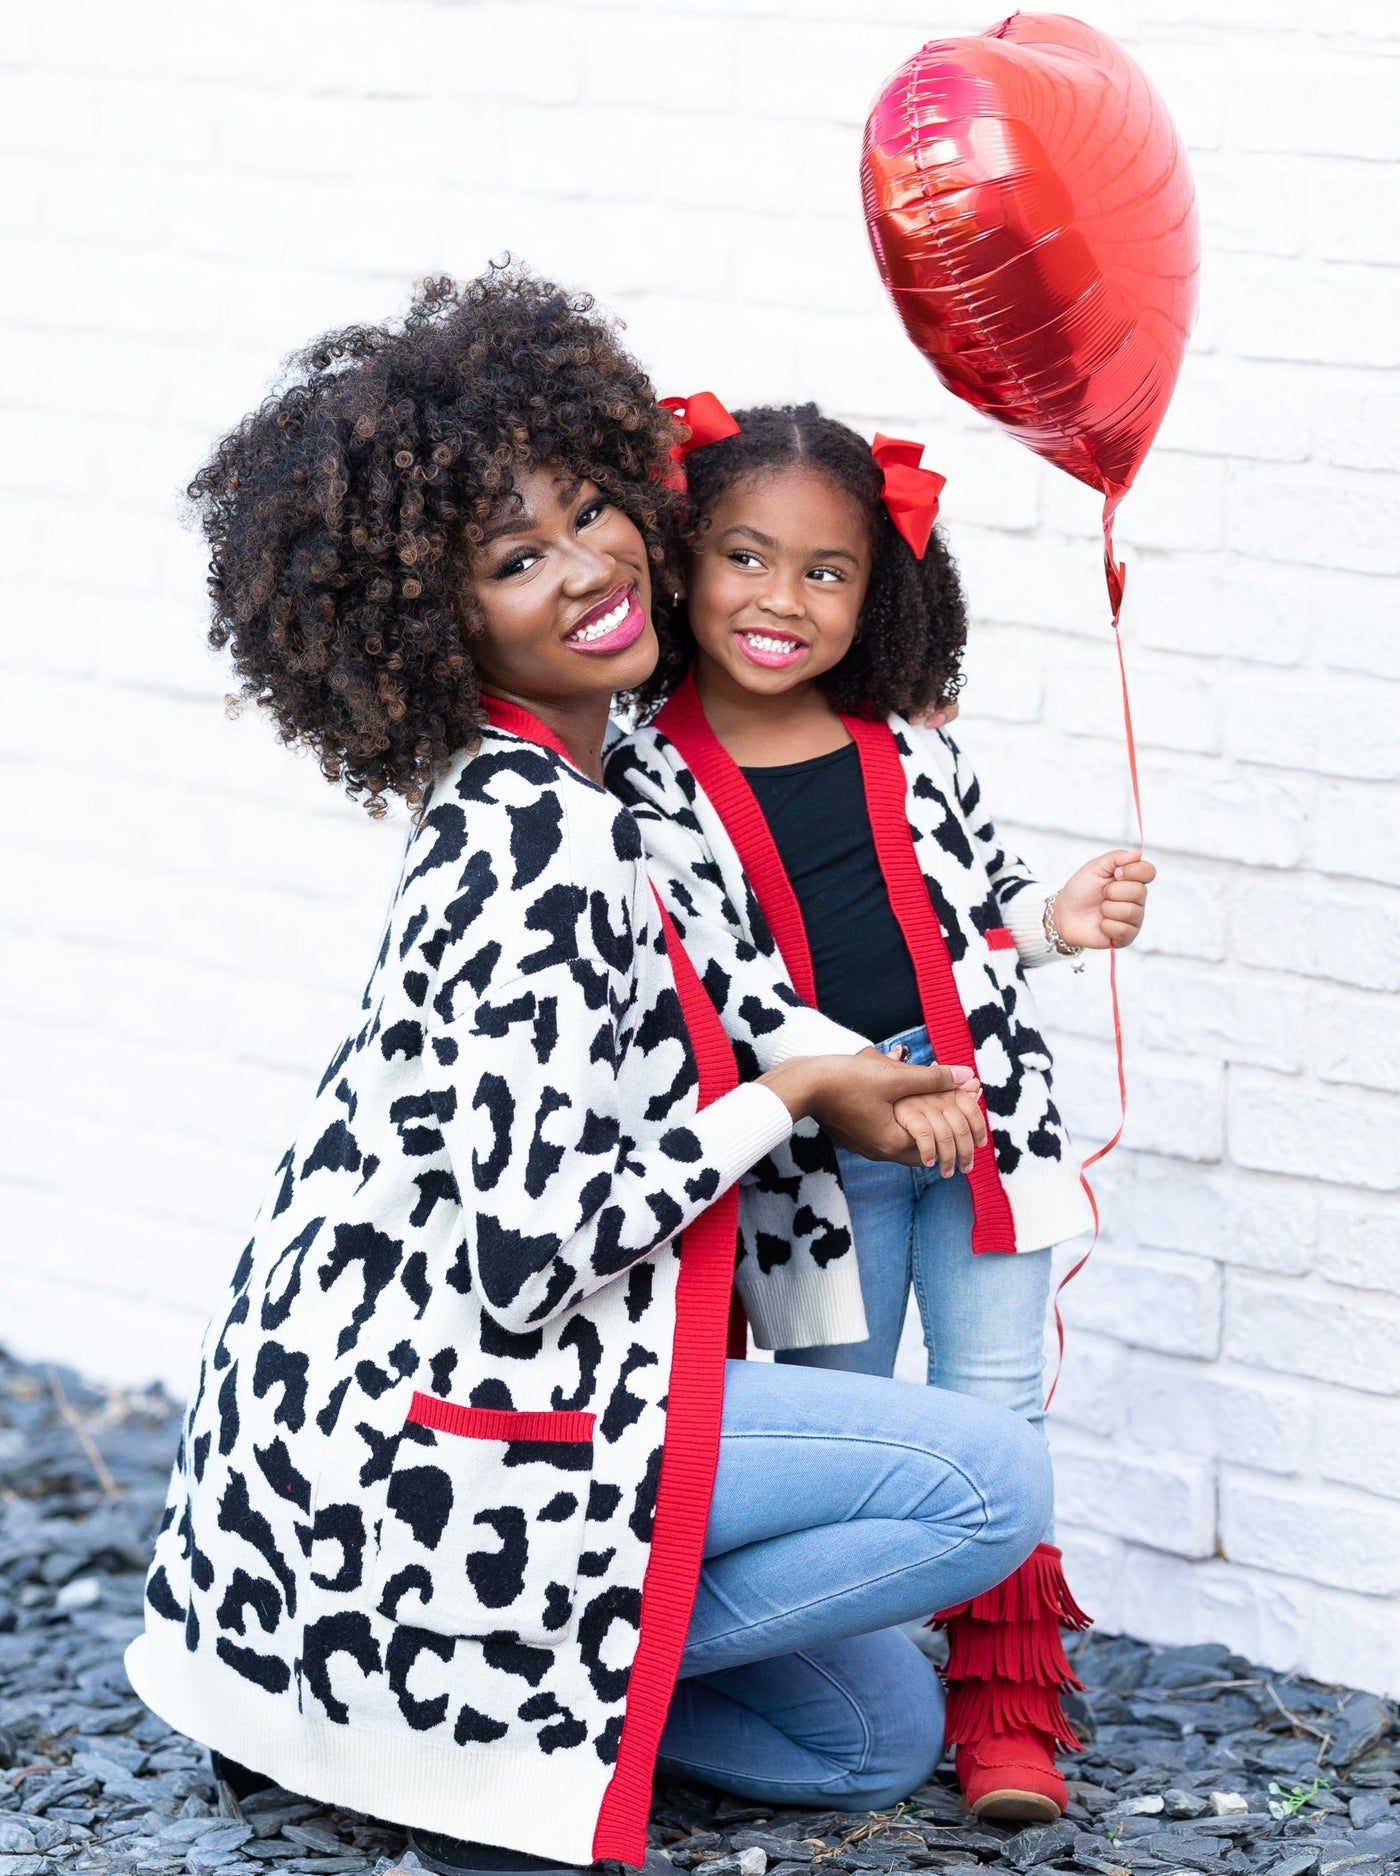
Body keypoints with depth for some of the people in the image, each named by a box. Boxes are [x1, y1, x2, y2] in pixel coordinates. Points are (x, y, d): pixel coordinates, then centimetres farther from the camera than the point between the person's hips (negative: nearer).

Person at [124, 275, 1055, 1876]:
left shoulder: (509, 789, 7)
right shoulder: (541, 838, -22)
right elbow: (529, 1249, -27)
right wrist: (790, 1096, -13)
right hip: (431, 1433, -10)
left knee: (881, 1733, 14)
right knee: (993, 1482, -13)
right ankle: (507, 1688, -4)